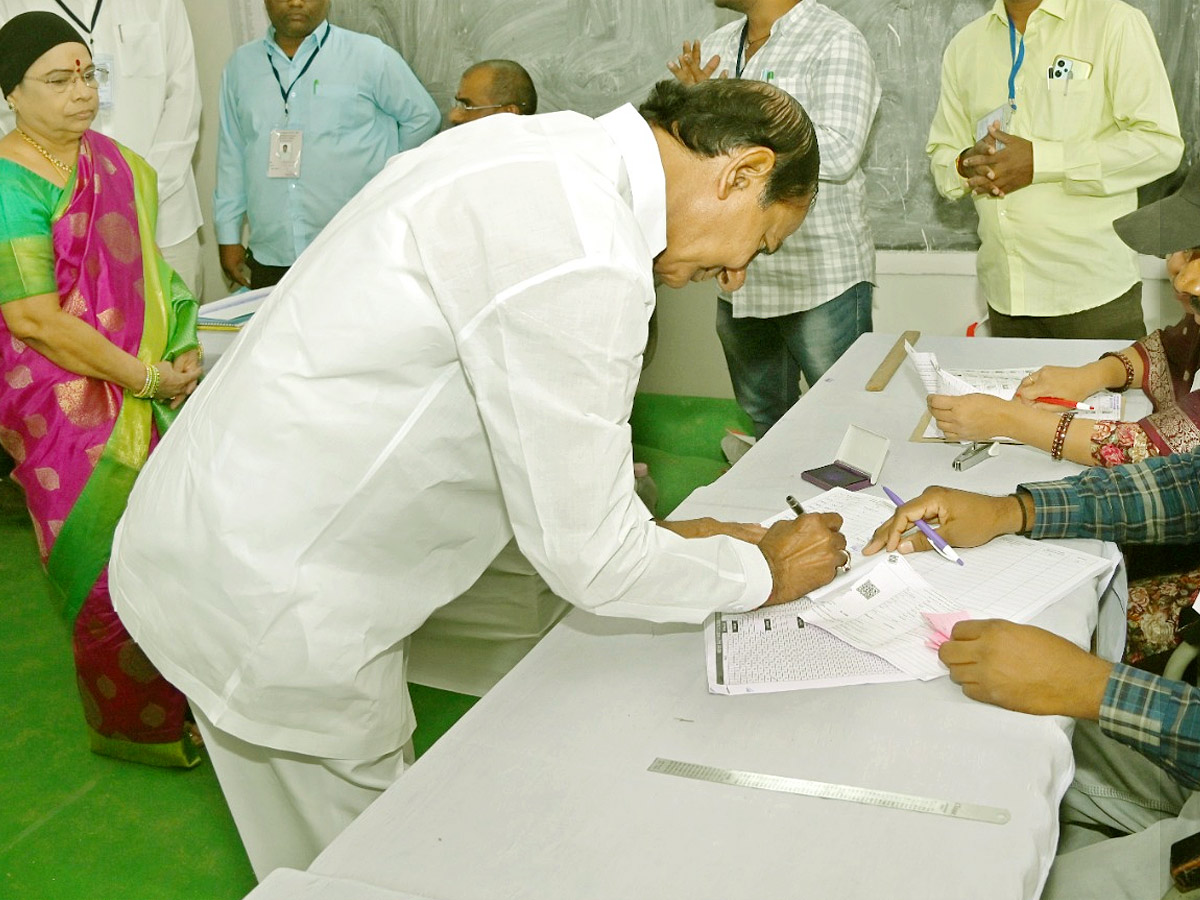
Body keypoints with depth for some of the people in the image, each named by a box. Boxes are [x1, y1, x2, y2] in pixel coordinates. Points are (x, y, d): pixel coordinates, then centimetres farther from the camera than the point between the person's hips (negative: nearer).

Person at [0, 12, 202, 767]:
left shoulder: (115, 161, 7)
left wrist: (183, 348, 1)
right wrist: (147, 377, -15)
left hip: (146, 390, 6)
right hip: (68, 407, -6)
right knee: (116, 563, 3)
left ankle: (181, 688, 32)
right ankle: (135, 725, 23)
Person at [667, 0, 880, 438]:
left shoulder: (836, 41, -8)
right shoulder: (715, 48, 13)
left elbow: (838, 154, -21)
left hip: (821, 279, -6)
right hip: (740, 282, 6)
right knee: (763, 426, 16)